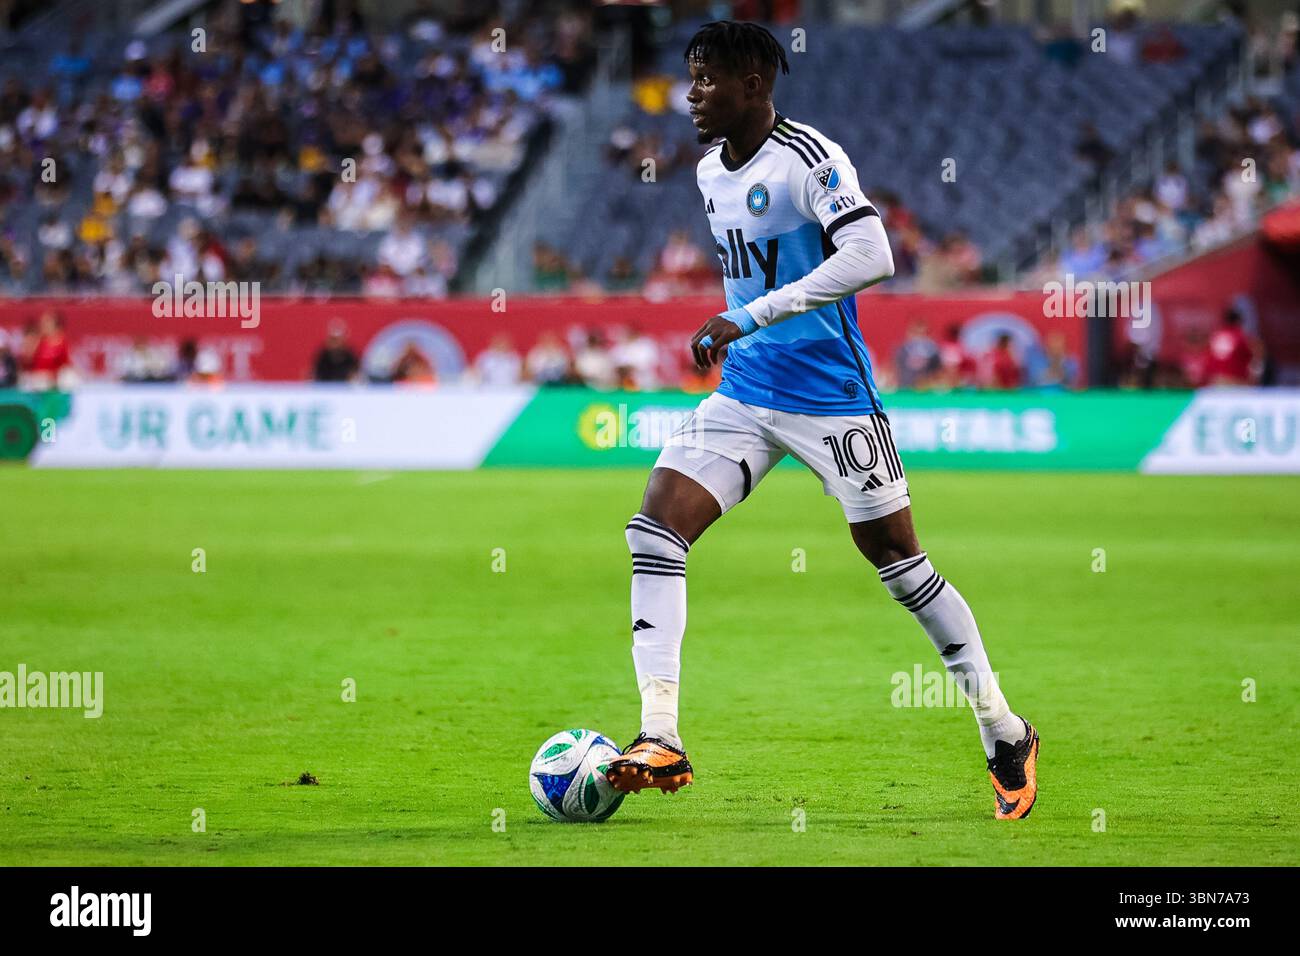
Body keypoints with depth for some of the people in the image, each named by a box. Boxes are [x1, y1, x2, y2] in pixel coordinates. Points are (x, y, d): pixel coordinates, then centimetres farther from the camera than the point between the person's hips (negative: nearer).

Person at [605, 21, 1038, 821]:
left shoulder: (809, 160, -17)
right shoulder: (711, 172, 9)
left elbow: (870, 257, -31)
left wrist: (747, 319, -33)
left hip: (831, 396, -7)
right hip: (744, 395, 7)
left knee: (898, 560, -1)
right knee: (655, 529, -10)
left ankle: (1005, 734, 15)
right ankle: (660, 741, -13)